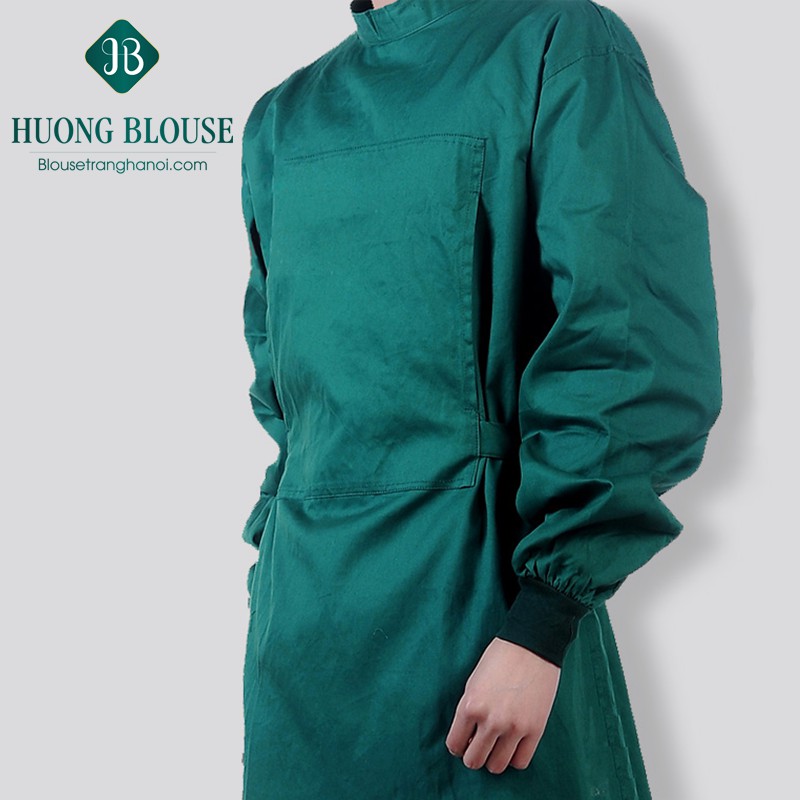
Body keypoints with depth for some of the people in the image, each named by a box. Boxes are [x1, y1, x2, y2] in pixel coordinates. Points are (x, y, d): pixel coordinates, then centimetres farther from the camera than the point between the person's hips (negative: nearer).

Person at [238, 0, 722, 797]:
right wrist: (280, 542, 12)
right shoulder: (281, 118, 13)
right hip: (300, 599, 5)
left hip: (485, 595, -5)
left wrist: (543, 621, -18)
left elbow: (642, 351, -13)